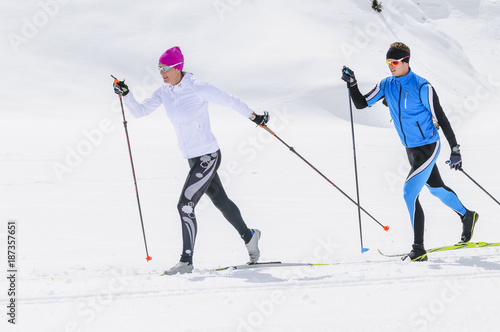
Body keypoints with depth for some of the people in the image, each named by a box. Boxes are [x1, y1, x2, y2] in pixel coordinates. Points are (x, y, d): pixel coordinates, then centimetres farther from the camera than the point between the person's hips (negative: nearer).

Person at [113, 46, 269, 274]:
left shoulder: (197, 88, -18)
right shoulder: (164, 92, 2)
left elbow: (229, 101, -7)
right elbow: (139, 111, -1)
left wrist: (254, 117, 3)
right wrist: (126, 94, -18)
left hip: (208, 156, -8)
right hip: (192, 158, 8)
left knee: (185, 205, -13)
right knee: (220, 201, 21)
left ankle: (186, 261, -6)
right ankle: (248, 236, 42)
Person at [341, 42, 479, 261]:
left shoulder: (422, 88, -19)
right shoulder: (387, 86, 0)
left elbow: (441, 119, -15)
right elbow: (361, 104, 1)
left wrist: (455, 150, -14)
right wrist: (352, 84, -17)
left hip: (428, 147, -8)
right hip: (410, 150, 8)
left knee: (409, 193, -16)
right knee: (436, 188, 23)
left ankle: (419, 249, -11)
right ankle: (467, 216, 48)